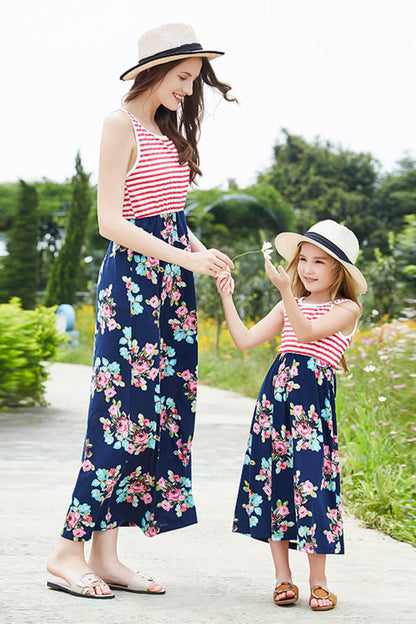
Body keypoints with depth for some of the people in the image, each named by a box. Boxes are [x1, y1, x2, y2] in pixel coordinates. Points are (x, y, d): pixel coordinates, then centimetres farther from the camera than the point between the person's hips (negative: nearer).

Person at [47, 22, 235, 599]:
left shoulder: (167, 130, 19)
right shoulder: (121, 124, -7)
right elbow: (109, 221, -14)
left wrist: (202, 252, 2)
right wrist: (186, 257, -18)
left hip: (171, 285, 8)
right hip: (133, 277, -8)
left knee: (163, 412, 4)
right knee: (125, 411, -11)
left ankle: (106, 555, 8)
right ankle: (68, 551, -2)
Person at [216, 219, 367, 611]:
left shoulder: (346, 308, 0)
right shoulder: (289, 306, 17)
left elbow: (306, 332, -16)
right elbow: (245, 340, 12)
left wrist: (284, 288, -24)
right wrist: (227, 298, 7)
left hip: (314, 399, -5)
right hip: (276, 394, 5)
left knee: (311, 480, -7)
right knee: (272, 477, 5)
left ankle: (318, 582, 6)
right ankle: (283, 577, 15)